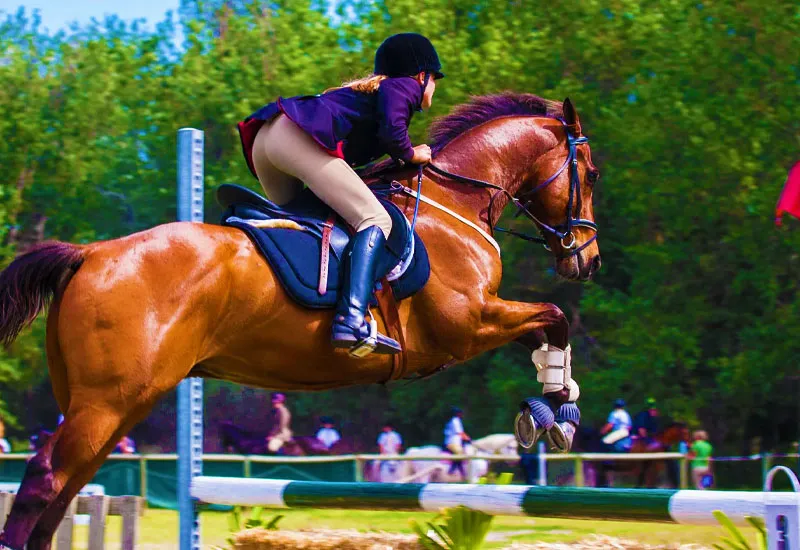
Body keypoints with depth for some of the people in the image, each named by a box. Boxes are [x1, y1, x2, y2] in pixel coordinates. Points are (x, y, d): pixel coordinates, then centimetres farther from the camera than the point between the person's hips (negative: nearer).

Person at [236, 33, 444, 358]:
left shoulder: (368, 88, 36)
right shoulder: (405, 87, 11)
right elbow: (391, 131, -6)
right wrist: (411, 155, 12)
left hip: (264, 136, 9)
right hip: (300, 139, -9)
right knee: (375, 220, -11)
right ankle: (351, 321, -30)